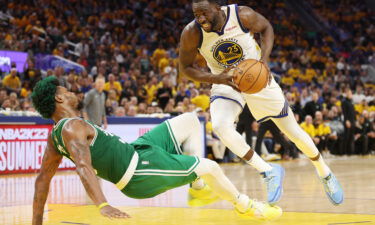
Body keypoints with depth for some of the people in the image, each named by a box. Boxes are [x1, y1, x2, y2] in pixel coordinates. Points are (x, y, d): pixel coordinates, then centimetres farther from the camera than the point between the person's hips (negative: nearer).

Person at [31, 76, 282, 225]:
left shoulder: (56, 136, 10)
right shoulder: (73, 127, -19)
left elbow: (43, 179, 10)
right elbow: (83, 166, -33)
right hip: (138, 171, -11)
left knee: (190, 120, 14)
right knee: (210, 167, -4)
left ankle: (197, 186, 16)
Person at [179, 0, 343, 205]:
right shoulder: (191, 33, -22)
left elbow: (266, 28, -4)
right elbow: (185, 67, -10)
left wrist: (264, 59, -20)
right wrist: (216, 78, -27)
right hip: (225, 83, 1)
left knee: (293, 131, 6)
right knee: (220, 127, -30)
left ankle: (325, 173, 32)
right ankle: (269, 171, -13)